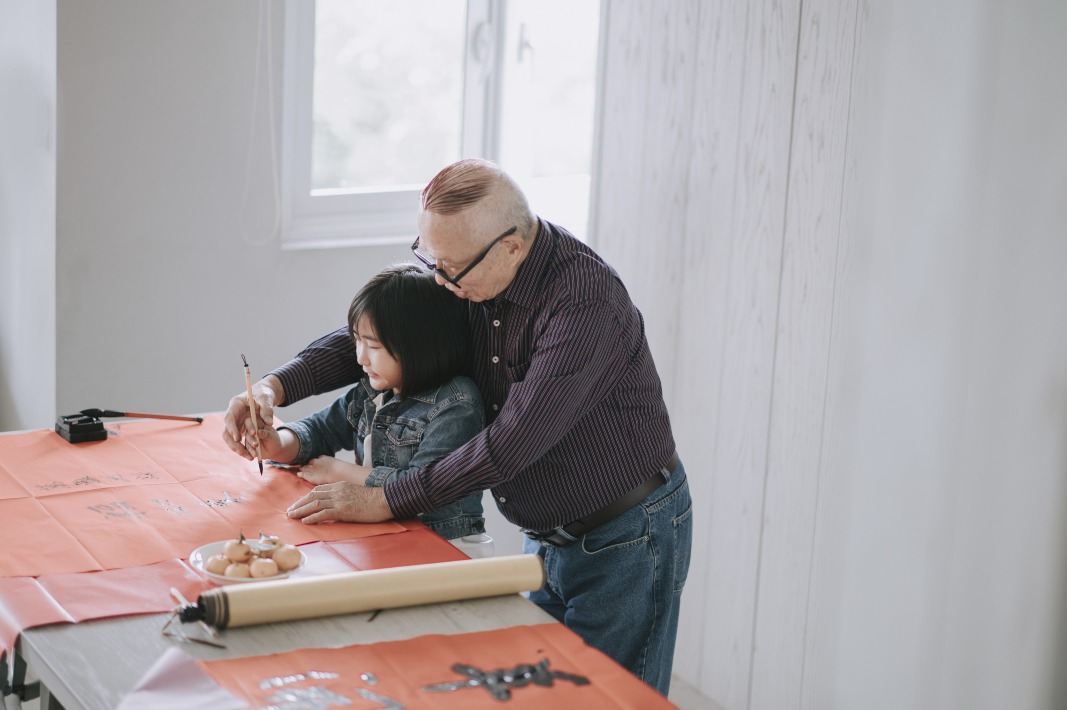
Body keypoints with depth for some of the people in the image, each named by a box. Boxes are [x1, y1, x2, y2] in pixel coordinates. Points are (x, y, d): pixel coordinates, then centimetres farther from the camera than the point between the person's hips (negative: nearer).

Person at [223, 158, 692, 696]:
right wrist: (277, 385, -11)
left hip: (627, 540, -8)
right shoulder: (471, 273, -5)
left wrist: (386, 501, -27)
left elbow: (513, 442, -32)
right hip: (548, 538, 8)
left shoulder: (585, 300, -30)